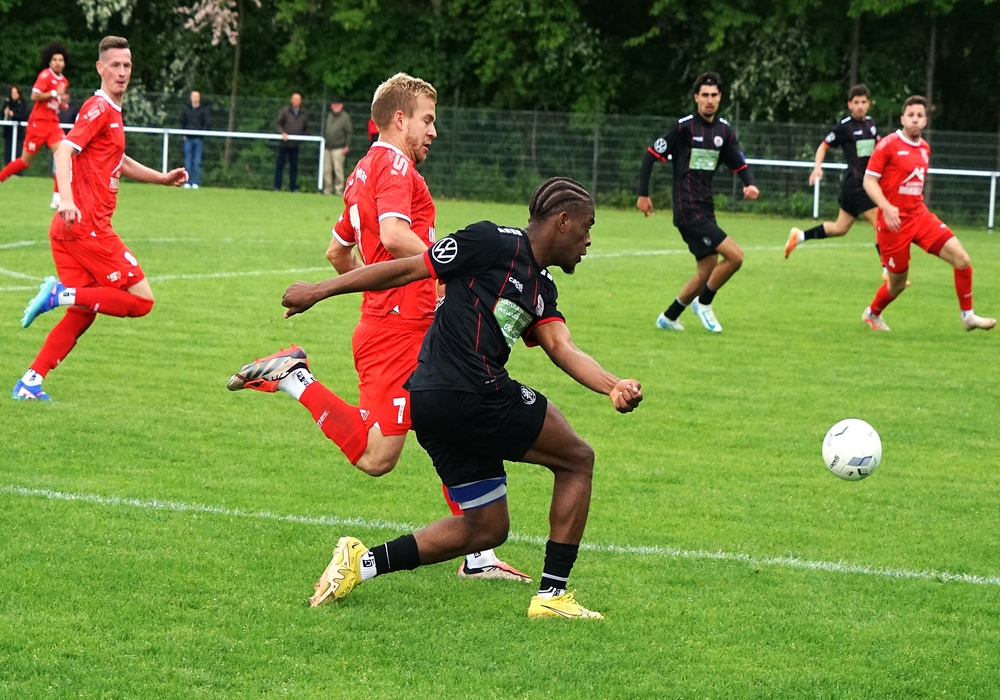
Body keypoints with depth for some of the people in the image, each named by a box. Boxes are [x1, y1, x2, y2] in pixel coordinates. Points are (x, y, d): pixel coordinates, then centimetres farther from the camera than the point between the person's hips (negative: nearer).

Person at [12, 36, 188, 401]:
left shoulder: (111, 111, 21)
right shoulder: (99, 108, -9)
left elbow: (118, 161, 40)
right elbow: (64, 150, -23)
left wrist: (163, 178, 35)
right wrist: (66, 200, -37)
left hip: (71, 227, 9)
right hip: (87, 225, -9)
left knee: (82, 313, 11)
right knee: (141, 299, -7)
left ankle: (29, 383, 6)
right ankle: (60, 293, -11)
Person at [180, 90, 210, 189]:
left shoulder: (204, 109, 3)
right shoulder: (186, 109, 12)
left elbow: (208, 124, 2)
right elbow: (182, 122, 18)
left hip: (198, 139, -3)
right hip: (188, 138, 3)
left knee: (197, 162, -3)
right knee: (188, 162, 2)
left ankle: (196, 183, -1)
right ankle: (187, 182, 4)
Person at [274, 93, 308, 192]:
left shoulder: (304, 114, 8)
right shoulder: (285, 111, -2)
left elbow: (306, 128, 17)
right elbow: (277, 123, -3)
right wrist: (282, 133, -18)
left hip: (295, 145, 3)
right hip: (284, 144, -3)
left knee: (294, 166, 4)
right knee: (280, 165, 1)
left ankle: (293, 187, 10)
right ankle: (277, 187, 5)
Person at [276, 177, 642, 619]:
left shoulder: (542, 290, 22)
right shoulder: (494, 243, -4)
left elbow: (562, 349, 6)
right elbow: (407, 268, -3)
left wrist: (612, 386, -14)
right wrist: (319, 291, -1)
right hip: (471, 394, -9)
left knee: (487, 527, 15)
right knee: (577, 459, 5)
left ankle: (363, 562, 7)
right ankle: (552, 595, 3)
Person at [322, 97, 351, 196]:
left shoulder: (345, 117, -1)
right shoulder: (329, 116, 18)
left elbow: (348, 132, -3)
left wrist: (347, 146, -10)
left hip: (338, 148, -6)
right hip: (327, 147, 6)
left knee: (338, 168, -10)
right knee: (326, 169, 5)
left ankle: (339, 189, -6)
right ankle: (328, 189, 12)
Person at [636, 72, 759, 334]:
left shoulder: (724, 130, 9)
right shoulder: (684, 126, -9)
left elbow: (740, 165, 15)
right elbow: (651, 154, -5)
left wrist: (749, 184, -7)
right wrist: (643, 194, -7)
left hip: (706, 209, 8)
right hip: (688, 210, -8)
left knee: (708, 271, 10)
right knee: (735, 256, -16)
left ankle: (669, 317, 24)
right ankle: (704, 303, 3)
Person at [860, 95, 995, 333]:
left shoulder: (925, 148, 10)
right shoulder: (888, 145, -10)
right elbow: (869, 180, -13)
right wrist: (886, 207, -26)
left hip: (920, 216, 6)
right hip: (894, 221, -6)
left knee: (961, 259, -10)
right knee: (898, 283, 5)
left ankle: (968, 316, 3)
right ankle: (871, 314, 35)